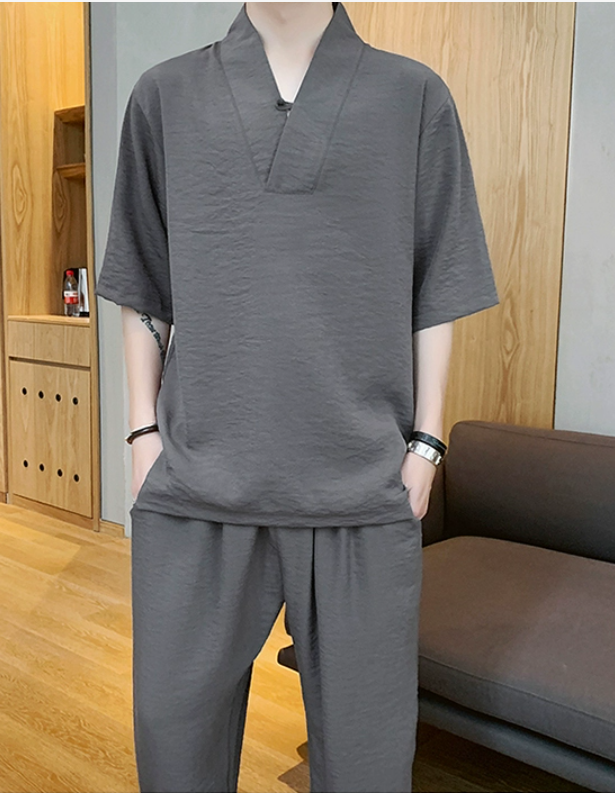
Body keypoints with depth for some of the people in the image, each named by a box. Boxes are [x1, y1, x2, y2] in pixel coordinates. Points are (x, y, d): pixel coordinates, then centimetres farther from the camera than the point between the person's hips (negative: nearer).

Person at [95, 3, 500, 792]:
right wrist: (144, 429, 6)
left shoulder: (416, 97, 7)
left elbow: (437, 288, 6)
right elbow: (142, 284, 11)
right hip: (197, 481, 1)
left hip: (365, 486, 0)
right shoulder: (166, 95, 9)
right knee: (174, 724, 13)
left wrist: (425, 443, 2)